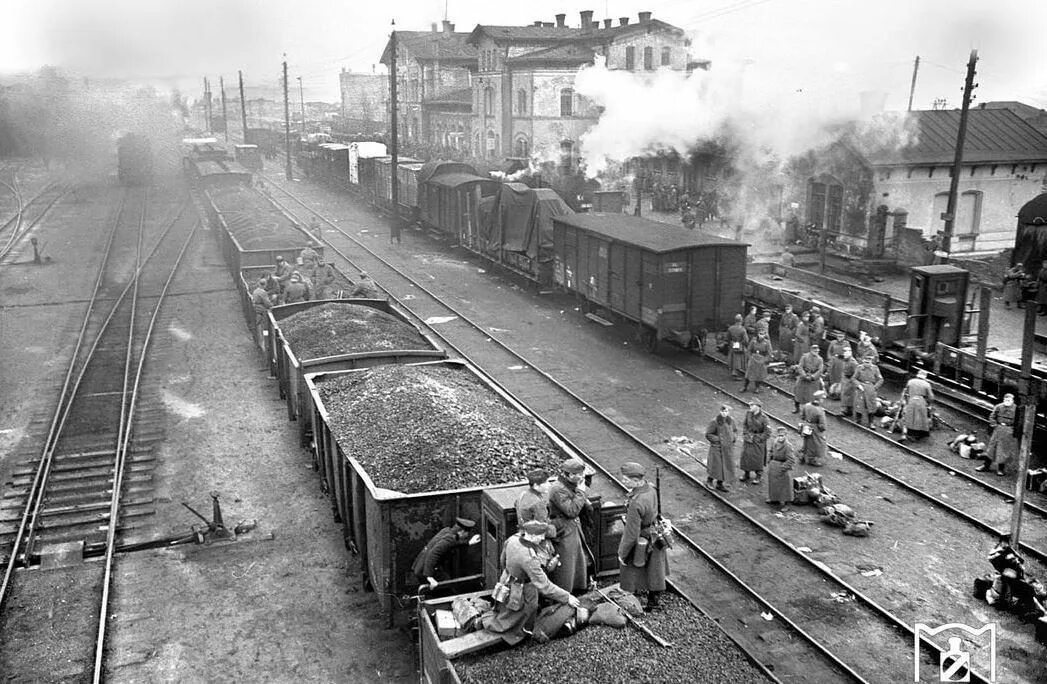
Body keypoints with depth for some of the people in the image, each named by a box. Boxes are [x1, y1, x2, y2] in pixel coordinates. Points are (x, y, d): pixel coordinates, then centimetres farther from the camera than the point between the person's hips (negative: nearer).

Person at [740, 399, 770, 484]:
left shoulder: (763, 418, -18)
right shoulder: (748, 414, -6)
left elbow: (767, 433, -13)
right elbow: (744, 425, 5)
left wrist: (756, 438, -13)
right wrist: (746, 435, -7)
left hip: (758, 441, -4)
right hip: (748, 440, 4)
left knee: (758, 459, 5)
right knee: (745, 456, 10)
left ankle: (757, 476, 22)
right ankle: (746, 474, 29)